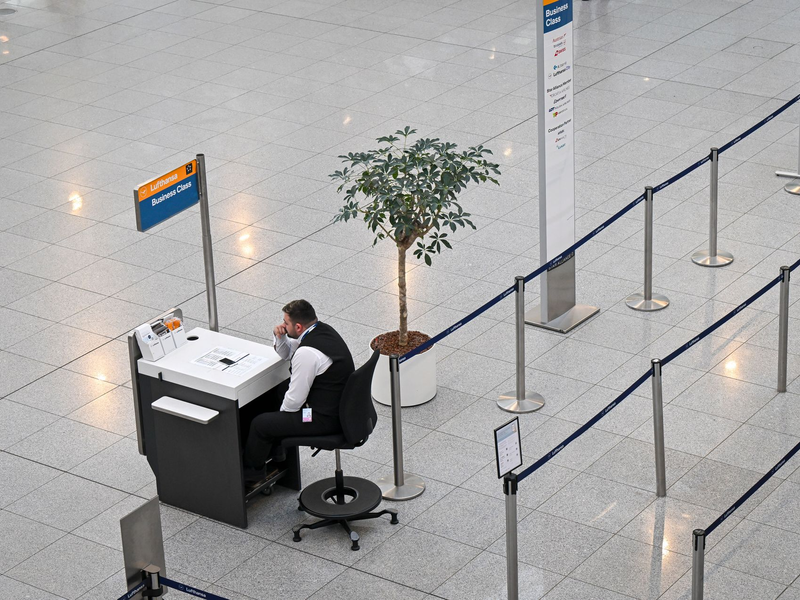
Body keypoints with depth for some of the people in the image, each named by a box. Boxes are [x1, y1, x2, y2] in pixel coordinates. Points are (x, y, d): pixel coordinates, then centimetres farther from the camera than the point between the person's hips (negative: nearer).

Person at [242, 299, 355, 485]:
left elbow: (295, 400, -21)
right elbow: (286, 354, 18)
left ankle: (252, 472, 24)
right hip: (341, 405, 10)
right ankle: (275, 453, 41)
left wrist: (282, 412, 0)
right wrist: (280, 337, -3)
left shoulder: (307, 353, -29)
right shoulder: (322, 329, 1)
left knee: (260, 424, 0)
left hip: (326, 419, -10)